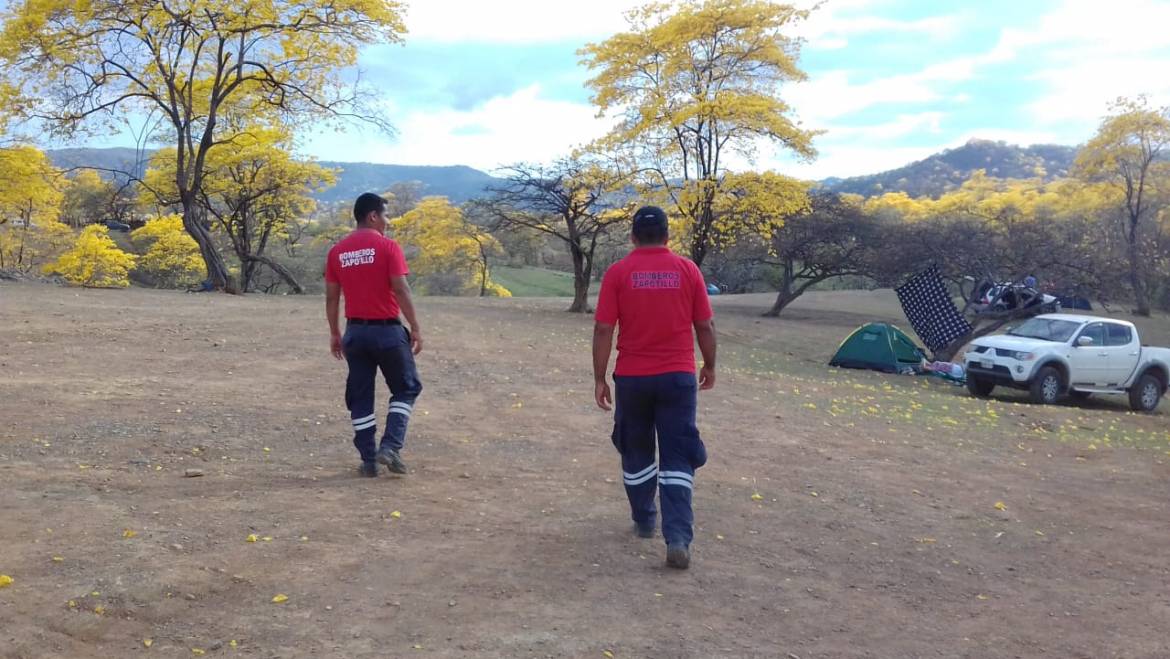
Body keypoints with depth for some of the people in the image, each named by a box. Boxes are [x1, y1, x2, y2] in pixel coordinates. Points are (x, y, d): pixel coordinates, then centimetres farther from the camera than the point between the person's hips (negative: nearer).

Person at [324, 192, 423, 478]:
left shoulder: (337, 251, 6)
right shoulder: (387, 246, -9)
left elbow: (331, 297, 7)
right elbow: (401, 290, -14)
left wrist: (334, 333, 16)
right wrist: (415, 329, -9)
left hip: (355, 331, 4)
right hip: (387, 330, -4)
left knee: (360, 397, 11)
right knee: (406, 389, 11)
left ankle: (369, 460, 12)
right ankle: (390, 446, -4)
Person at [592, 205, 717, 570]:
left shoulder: (617, 273, -5)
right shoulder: (688, 270, -1)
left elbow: (603, 329, -7)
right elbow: (705, 326, 3)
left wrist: (600, 378, 1)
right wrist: (709, 366, 17)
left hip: (632, 377, 0)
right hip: (678, 376, 0)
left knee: (636, 452, 19)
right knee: (677, 458, 1)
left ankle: (644, 521, 32)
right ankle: (678, 539, -11)